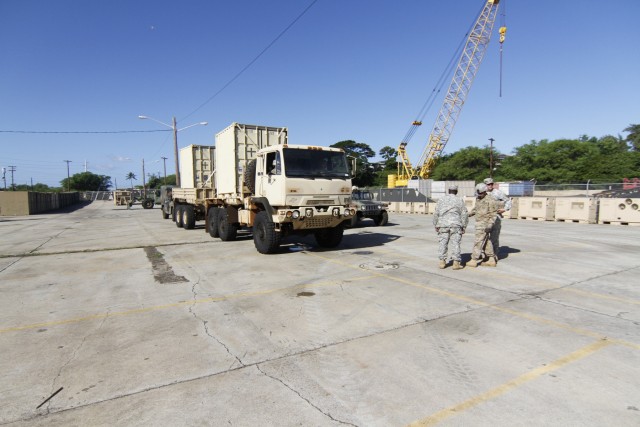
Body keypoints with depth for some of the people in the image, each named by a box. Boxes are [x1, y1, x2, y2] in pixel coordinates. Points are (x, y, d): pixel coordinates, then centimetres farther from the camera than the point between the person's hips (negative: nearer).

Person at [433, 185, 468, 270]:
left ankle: (442, 261, 7)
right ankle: (456, 262, -1)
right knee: (455, 243, 0)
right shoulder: (460, 200, 5)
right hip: (456, 224, -1)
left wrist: (436, 225, 11)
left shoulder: (441, 200, 8)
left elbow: (436, 214, 5)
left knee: (442, 243, 6)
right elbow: (464, 214, 2)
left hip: (443, 224, 1)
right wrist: (464, 226, 8)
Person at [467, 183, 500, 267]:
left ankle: (474, 260, -2)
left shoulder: (490, 200, -13)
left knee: (478, 242, -6)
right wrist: (468, 214, 15)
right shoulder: (478, 199, 12)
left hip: (484, 225, -9)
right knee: (486, 243, 12)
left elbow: (493, 214, -14)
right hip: (479, 224, 9)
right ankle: (492, 260, 18)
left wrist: (490, 224, -22)